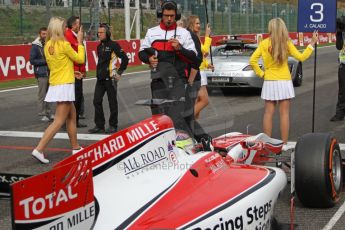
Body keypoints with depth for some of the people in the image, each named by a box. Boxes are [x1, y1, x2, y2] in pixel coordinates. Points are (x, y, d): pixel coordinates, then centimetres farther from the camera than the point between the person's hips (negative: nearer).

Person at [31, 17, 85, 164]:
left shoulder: (48, 46, 6)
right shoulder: (64, 44, -15)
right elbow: (80, 59, -5)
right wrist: (80, 42, 6)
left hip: (54, 84, 8)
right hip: (64, 85, -8)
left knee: (72, 116, 19)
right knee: (59, 121, -7)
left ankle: (75, 147, 26)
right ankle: (39, 149, -13)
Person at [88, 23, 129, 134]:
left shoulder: (113, 45, -7)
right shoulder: (99, 46, 15)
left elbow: (125, 59, -8)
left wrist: (119, 72, -8)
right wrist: (99, 72, 16)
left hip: (110, 78, -7)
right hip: (100, 78, 7)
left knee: (112, 102, 2)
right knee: (97, 101, 4)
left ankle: (113, 126, 11)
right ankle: (99, 125, 12)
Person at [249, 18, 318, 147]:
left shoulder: (264, 44, -4)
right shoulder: (286, 43, -6)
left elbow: (252, 61, -8)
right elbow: (301, 57, -5)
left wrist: (261, 73, 2)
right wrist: (312, 43, 3)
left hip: (269, 83, 1)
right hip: (284, 82, -1)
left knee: (268, 113, 7)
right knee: (284, 114, 3)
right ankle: (284, 144, 6)